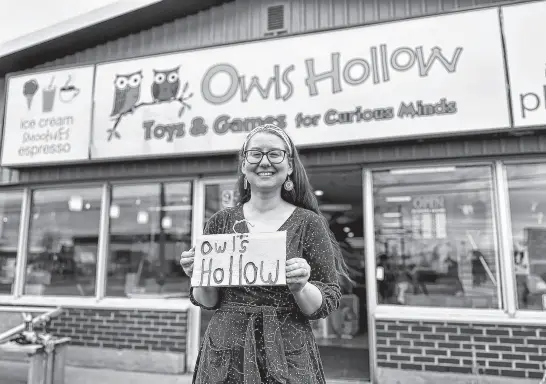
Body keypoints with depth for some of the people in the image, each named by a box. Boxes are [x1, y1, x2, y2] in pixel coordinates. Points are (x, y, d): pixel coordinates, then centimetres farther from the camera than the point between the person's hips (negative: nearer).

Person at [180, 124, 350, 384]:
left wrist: (300, 289, -23)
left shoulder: (310, 223, -6)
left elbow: (329, 303, -4)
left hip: (288, 359, -1)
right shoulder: (220, 222, -1)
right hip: (225, 354, 2)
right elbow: (208, 302, 4)